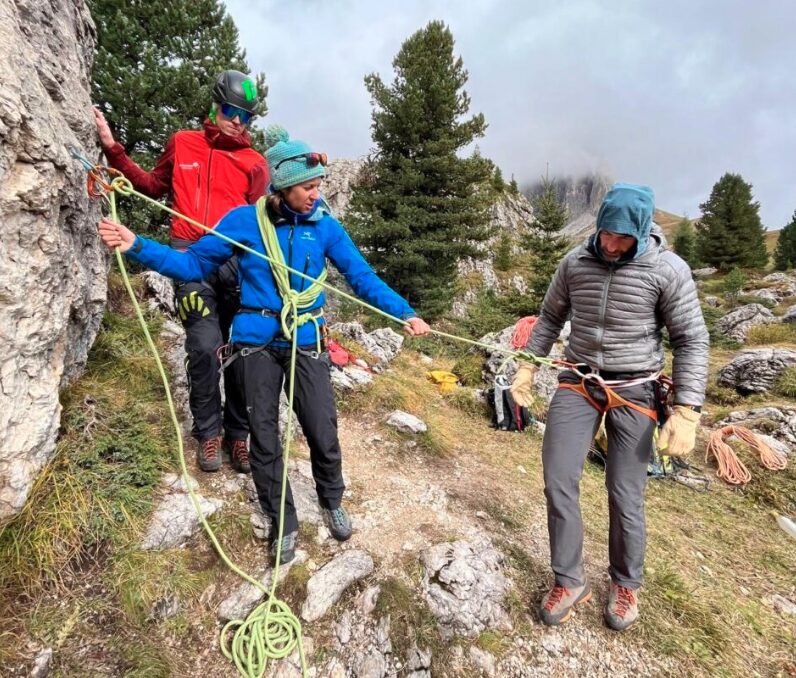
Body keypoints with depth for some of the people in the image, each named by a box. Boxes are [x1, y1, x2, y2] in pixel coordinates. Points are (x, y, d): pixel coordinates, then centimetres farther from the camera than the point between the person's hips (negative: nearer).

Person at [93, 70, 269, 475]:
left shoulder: (255, 163, 10)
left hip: (237, 260, 0)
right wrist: (112, 149, 20)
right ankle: (208, 432, 8)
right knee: (204, 347, -10)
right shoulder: (182, 144, 15)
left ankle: (237, 433, 15)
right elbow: (154, 187, 26)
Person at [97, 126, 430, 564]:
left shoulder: (324, 225, 0)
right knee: (264, 438, 8)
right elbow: (193, 264, 4)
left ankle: (332, 502, 34)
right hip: (256, 343, 0)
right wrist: (137, 247, -7)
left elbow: (361, 276, 0)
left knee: (323, 433, 2)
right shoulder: (244, 221, -2)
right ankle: (283, 523, 29)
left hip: (307, 343, 0)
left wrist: (404, 314, -9)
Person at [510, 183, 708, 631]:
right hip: (578, 383, 3)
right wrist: (528, 367, 6)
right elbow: (551, 318, 12)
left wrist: (687, 412, -14)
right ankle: (570, 582, 18)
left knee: (625, 497, 4)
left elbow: (692, 341, -7)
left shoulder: (667, 269, -11)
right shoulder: (575, 262, -1)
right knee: (559, 483, -2)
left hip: (633, 391, -2)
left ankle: (627, 585, 31)